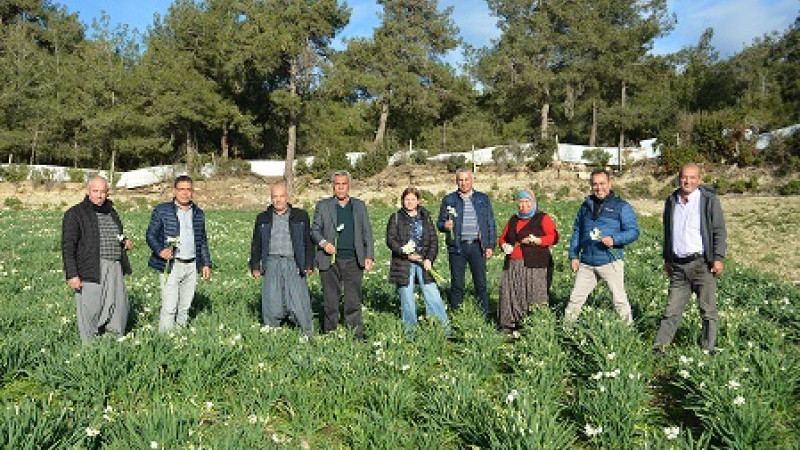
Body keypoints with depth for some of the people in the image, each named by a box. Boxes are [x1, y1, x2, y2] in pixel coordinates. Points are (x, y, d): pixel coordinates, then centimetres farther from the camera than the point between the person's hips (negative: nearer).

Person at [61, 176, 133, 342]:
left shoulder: (111, 212, 19)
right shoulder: (75, 214, -1)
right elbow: (68, 246, -7)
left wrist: (126, 242, 10)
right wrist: (72, 275, -15)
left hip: (115, 270, 6)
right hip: (90, 271, -6)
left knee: (120, 308, 5)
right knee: (90, 313, -1)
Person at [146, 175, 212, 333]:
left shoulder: (198, 213, 13)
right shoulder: (161, 210, 1)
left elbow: (203, 241, 19)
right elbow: (151, 235, 0)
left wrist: (206, 263, 13)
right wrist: (160, 250, -19)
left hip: (191, 266, 4)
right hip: (170, 265, -4)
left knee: (185, 307, 10)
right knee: (169, 308, -7)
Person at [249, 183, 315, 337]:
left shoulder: (300, 216, 9)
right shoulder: (263, 218, 14)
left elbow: (308, 242, 8)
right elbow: (256, 244, 17)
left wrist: (309, 265, 2)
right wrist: (255, 266, 10)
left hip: (293, 263, -2)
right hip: (271, 263, 2)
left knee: (298, 302, -6)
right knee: (271, 303, 0)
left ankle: (308, 335, 4)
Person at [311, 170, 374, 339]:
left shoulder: (359, 205, 13)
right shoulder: (323, 205, 9)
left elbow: (367, 233, 12)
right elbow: (314, 230, 8)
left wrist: (369, 256, 3)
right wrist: (323, 243, -13)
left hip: (353, 260, 1)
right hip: (330, 261, 0)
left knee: (354, 300, 1)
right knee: (331, 301, 4)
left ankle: (357, 336, 8)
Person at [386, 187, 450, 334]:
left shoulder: (425, 217, 12)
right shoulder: (396, 218, 5)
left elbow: (434, 240, 9)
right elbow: (390, 240, -2)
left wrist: (429, 259, -4)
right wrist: (406, 254, -13)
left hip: (424, 261, 2)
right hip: (403, 264, -1)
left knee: (432, 293, -3)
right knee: (406, 296, 2)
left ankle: (444, 325, 3)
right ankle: (410, 327, 14)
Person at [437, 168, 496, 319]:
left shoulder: (483, 199, 11)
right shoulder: (448, 200, 9)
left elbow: (491, 224, 11)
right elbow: (440, 223, 10)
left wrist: (490, 245, 2)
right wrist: (445, 225, -14)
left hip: (477, 246, 0)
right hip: (457, 247, 0)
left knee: (481, 284, 2)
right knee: (457, 284, 3)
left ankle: (484, 316, 10)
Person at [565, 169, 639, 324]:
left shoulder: (621, 206, 1)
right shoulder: (586, 205, 15)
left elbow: (633, 231, -4)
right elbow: (577, 231, 18)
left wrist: (614, 239, -21)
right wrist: (573, 255, 11)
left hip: (610, 262, -4)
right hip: (586, 262, 4)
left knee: (619, 300, -1)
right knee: (575, 298, 8)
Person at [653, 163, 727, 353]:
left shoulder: (709, 200, -2)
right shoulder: (672, 201, 12)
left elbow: (719, 231, -3)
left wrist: (718, 259, -10)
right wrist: (667, 259, 21)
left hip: (702, 264, -4)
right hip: (678, 266, 4)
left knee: (708, 311, 5)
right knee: (672, 311, 7)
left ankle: (708, 350, 16)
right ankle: (659, 347, 11)